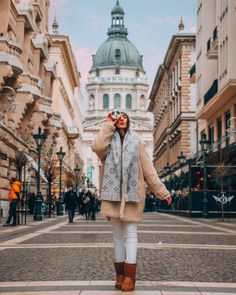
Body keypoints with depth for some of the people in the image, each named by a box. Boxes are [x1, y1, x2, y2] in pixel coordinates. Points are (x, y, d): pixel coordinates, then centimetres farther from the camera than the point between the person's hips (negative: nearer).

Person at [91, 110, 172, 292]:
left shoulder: (136, 141, 10)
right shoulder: (109, 139, 12)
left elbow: (148, 168, 7)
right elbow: (97, 147, -13)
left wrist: (161, 190, 1)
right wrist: (109, 125, -4)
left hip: (132, 193, -1)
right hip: (113, 193, 1)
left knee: (130, 235, -3)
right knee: (118, 235, 7)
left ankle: (129, 276, -3)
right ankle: (120, 274, 13)